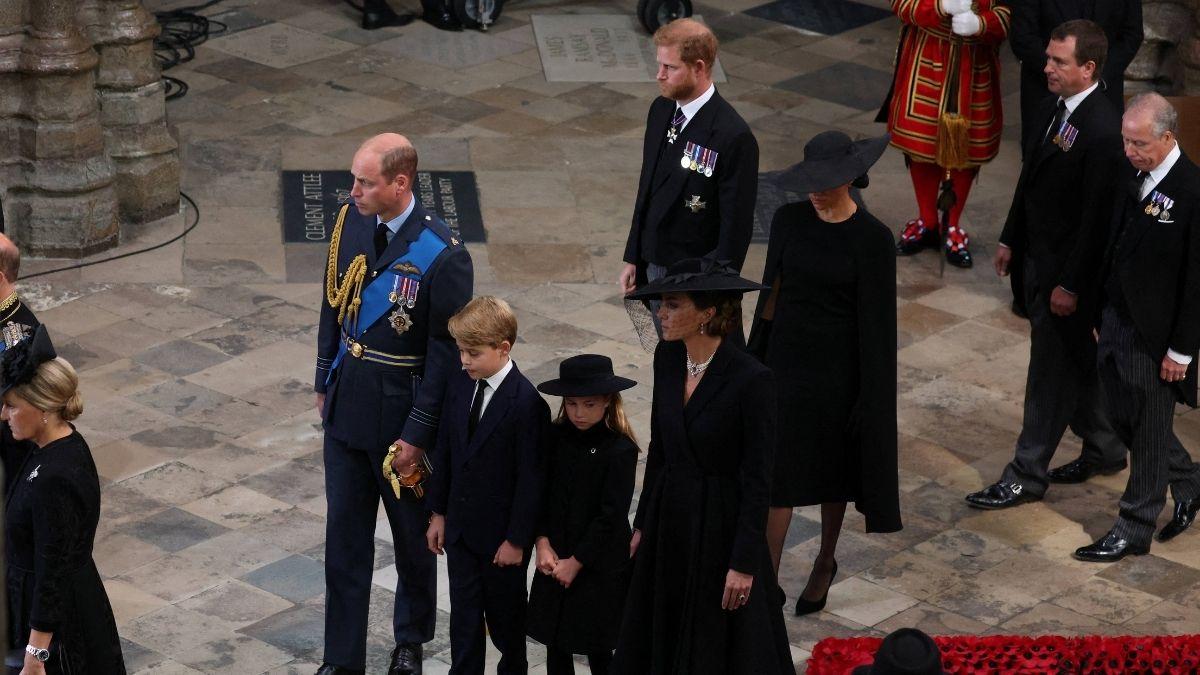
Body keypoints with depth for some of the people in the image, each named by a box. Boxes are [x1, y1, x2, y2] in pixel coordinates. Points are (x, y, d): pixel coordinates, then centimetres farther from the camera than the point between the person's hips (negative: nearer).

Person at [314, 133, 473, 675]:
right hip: (347, 402, 5)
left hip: (401, 408, -5)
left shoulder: (442, 255, -23)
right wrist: (325, 382, 13)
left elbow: (446, 355, -17)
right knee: (345, 534, 11)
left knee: (413, 534, 16)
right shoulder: (350, 219, -5)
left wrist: (418, 434, -15)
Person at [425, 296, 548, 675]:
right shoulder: (459, 387, -1)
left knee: (504, 610, 14)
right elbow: (445, 454, 8)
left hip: (501, 531, -5)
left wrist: (517, 539, -14)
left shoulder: (526, 403, -21)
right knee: (463, 611, 12)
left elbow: (530, 477, -17)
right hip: (460, 526, 5)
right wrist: (439, 512, 10)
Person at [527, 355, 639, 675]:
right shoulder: (557, 437, -2)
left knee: (597, 648, 5)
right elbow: (540, 492, 3)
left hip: (599, 563, -4)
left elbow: (611, 515, -15)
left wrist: (576, 562, -12)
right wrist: (542, 542, -9)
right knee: (555, 641, 10)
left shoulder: (620, 450, -15)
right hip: (555, 558, 4)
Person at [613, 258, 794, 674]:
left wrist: (744, 563, -17)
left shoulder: (751, 380, -22)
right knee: (659, 640, 18)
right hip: (670, 517, 7)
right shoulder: (667, 358, -2)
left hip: (721, 526, -7)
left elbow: (758, 480, -18)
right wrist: (643, 523, 14)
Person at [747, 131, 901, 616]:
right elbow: (771, 293, 6)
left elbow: (875, 322, -11)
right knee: (776, 473, 2)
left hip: (836, 367, -3)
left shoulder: (872, 240, -14)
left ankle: (825, 564, 37)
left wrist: (869, 398, -10)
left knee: (832, 468, 15)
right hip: (785, 359, 3)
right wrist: (754, 360, 8)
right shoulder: (789, 220, -3)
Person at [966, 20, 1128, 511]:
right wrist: (1010, 240, 16)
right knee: (1077, 363, 21)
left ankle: (1026, 477, 12)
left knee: (1050, 374, 2)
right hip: (1036, 258, 9)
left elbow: (1097, 217, -22)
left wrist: (1070, 284, -19)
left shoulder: (1103, 131, -25)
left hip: (1067, 270, -9)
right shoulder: (1053, 107, 3)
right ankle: (1104, 450, 37)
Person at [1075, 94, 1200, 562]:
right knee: (1123, 418, 19)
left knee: (1148, 432, 7)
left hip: (1154, 334, -8)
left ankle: (1134, 529, 21)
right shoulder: (1128, 174, 1)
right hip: (1114, 320, 8)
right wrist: (1100, 313, 12)